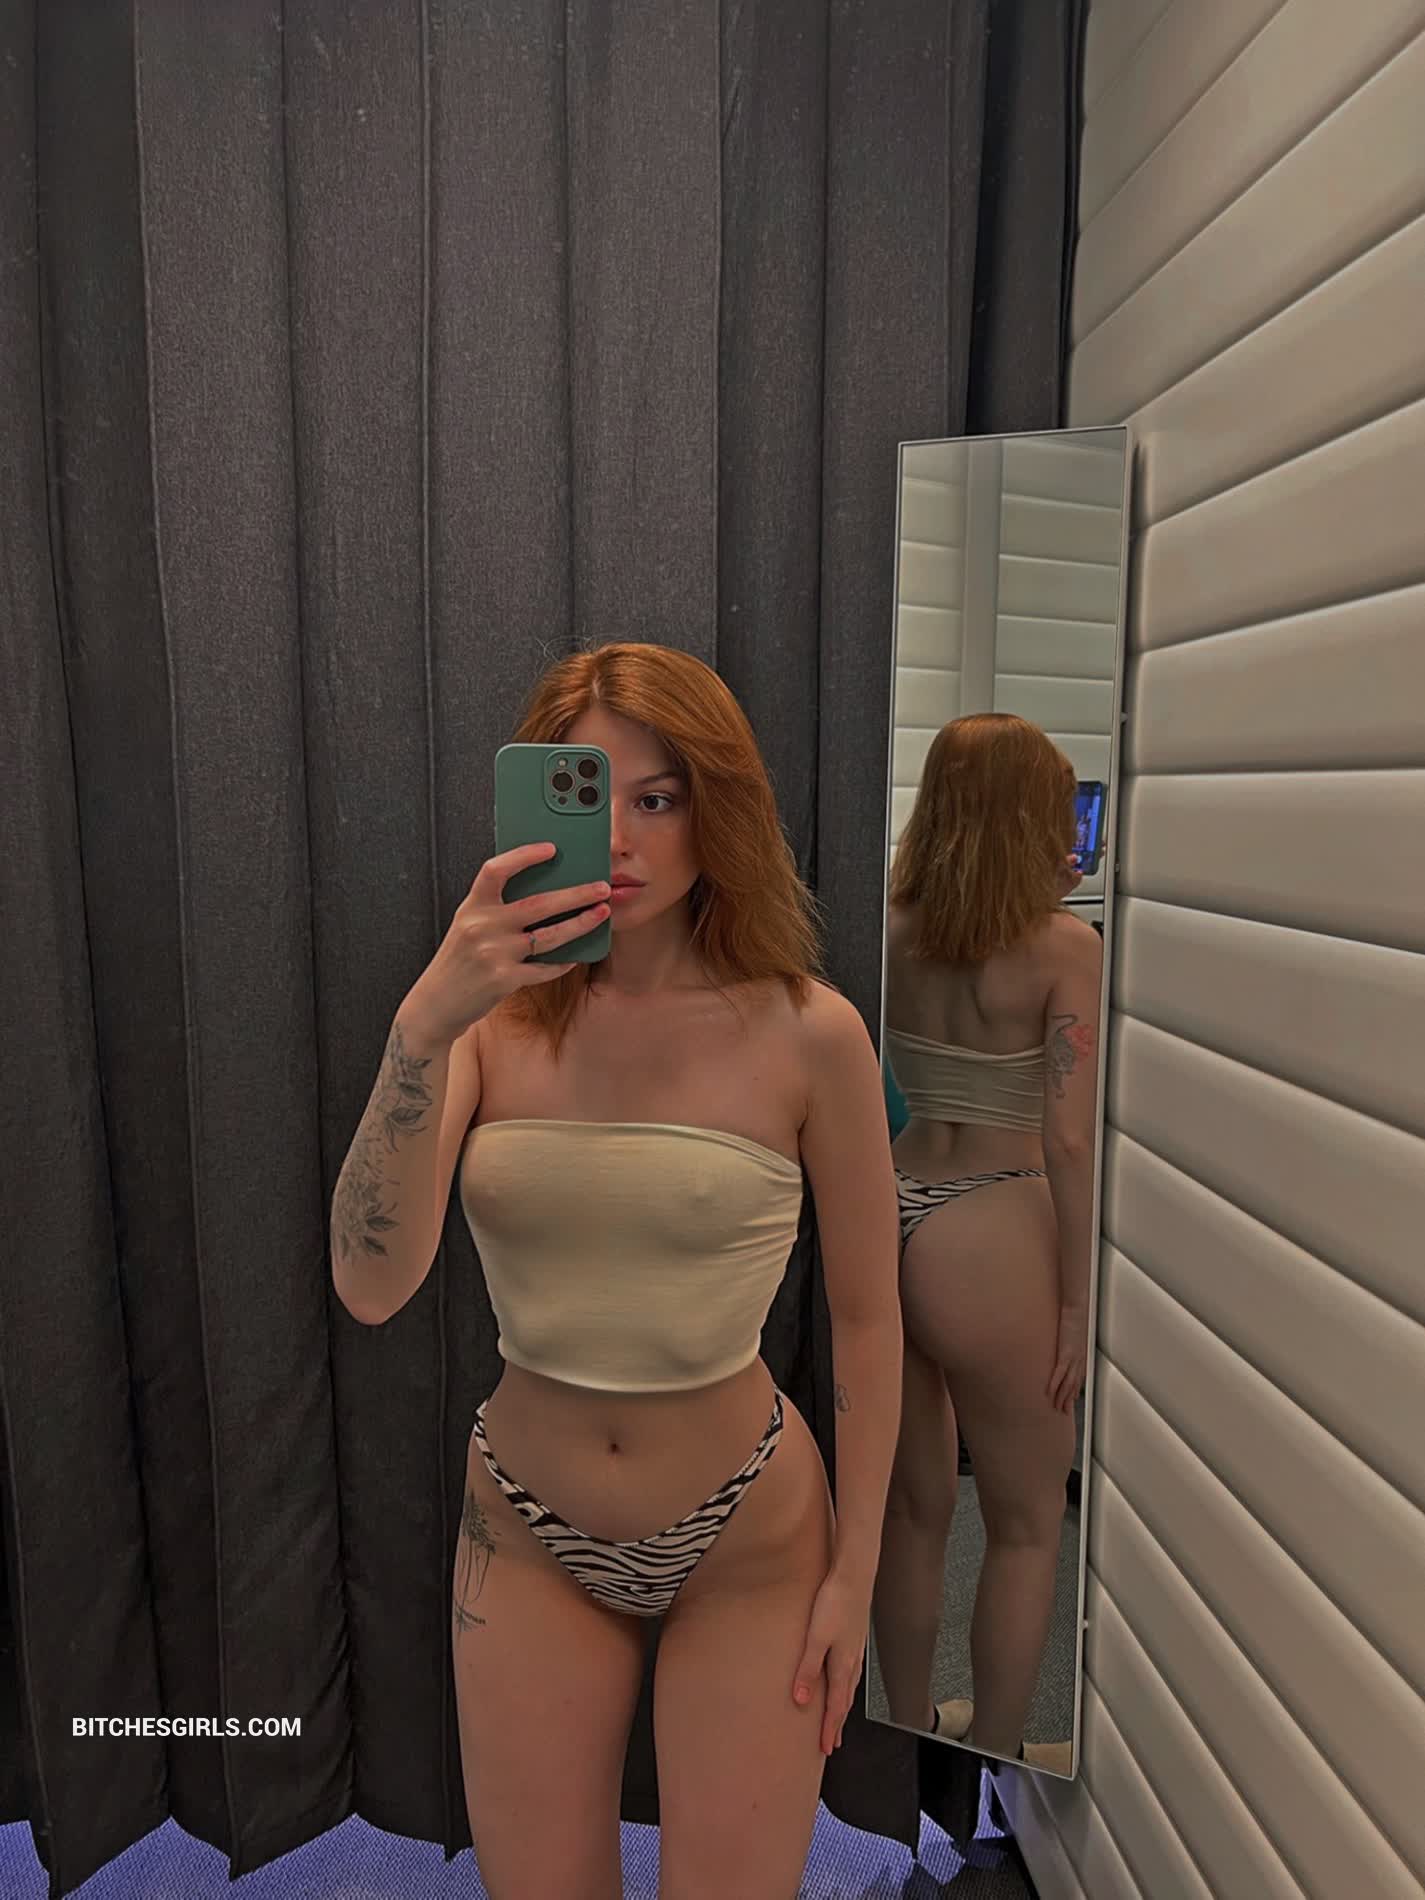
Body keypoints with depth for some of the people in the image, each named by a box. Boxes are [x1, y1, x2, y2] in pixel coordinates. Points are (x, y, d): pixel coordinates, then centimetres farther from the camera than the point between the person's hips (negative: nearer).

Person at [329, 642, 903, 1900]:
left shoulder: (806, 1032, -16)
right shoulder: (494, 1019, -10)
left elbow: (866, 1315, -6)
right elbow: (372, 1285, -21)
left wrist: (856, 1572, -1)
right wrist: (426, 1023, -33)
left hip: (748, 1539, -1)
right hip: (529, 1533, 2)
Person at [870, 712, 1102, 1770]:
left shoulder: (892, 930, 1)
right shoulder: (1066, 947, -12)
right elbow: (1069, 1141, -14)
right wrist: (1078, 1301, -6)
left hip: (882, 1219, 6)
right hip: (986, 1242, -5)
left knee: (914, 1506, 24)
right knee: (1028, 1523, 19)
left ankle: (914, 1733, 43)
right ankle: (995, 1764, 34)